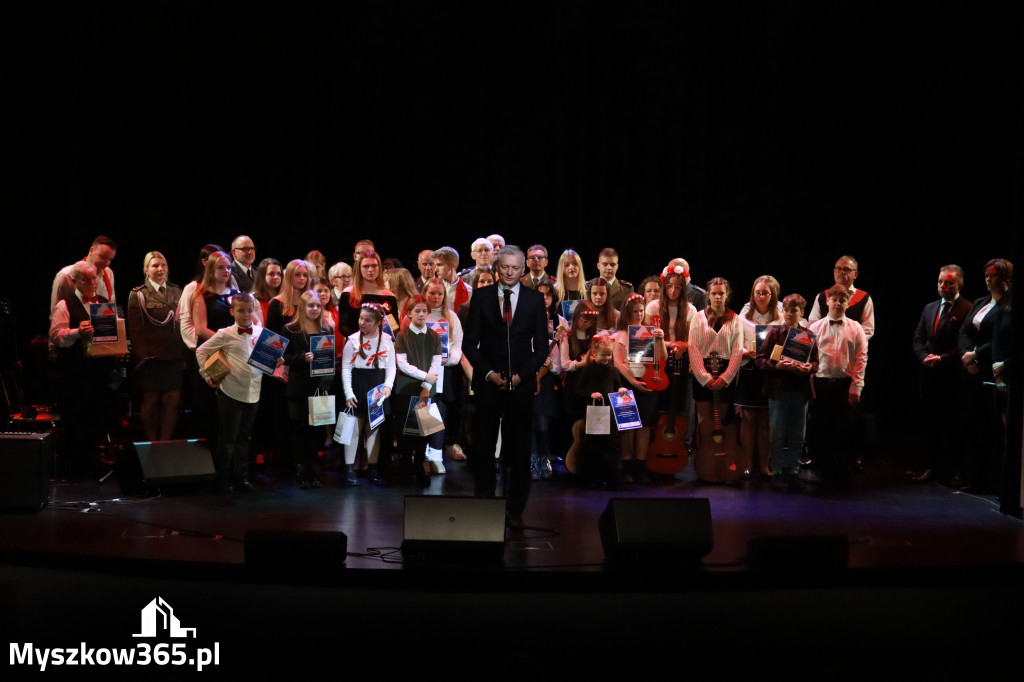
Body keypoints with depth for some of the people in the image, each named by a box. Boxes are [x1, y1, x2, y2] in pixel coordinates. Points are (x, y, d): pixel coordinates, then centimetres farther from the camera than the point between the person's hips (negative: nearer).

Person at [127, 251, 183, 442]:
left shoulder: (176, 292, 15)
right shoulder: (138, 295, 1)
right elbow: (135, 329, -3)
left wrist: (185, 354, 8)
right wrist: (142, 356, -10)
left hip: (174, 357, 4)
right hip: (151, 358, -4)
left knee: (172, 400, 0)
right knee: (151, 401, 1)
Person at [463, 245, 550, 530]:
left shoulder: (535, 300, 6)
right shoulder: (481, 297, 5)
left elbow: (542, 346, 5)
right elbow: (469, 343, 4)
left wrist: (520, 375, -8)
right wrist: (488, 373, -8)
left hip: (521, 384, 0)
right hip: (488, 383, 0)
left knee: (519, 448, 2)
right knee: (484, 447, 1)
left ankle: (516, 511, 8)